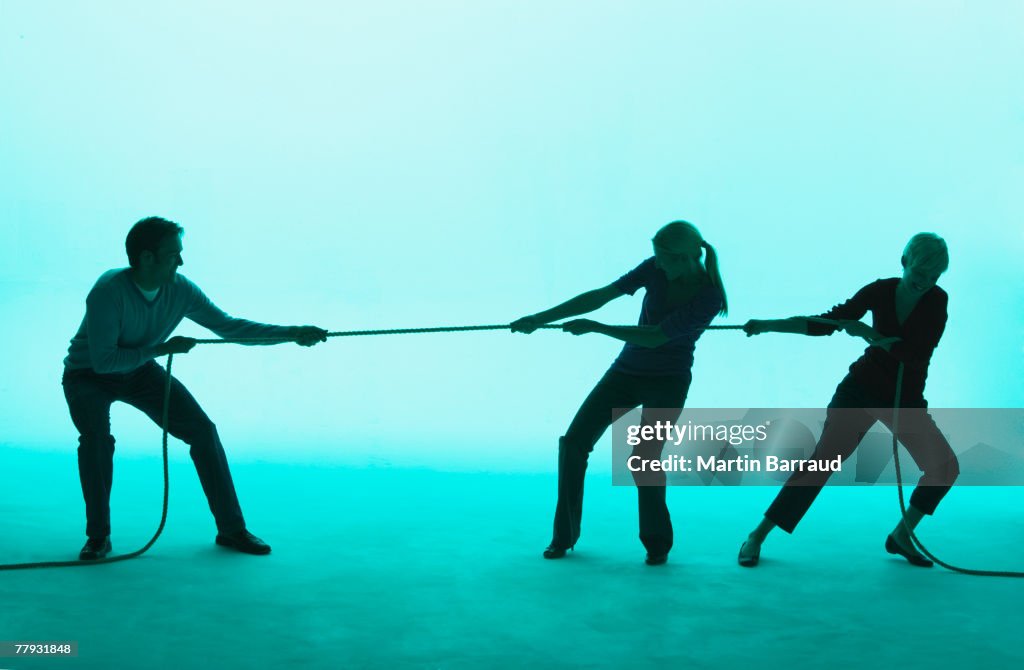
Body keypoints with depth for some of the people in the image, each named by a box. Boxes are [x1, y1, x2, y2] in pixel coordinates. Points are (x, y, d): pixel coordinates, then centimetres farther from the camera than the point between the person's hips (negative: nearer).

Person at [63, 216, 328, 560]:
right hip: (88, 376, -4)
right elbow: (103, 360, -33)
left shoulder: (180, 289, -18)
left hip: (140, 371, 5)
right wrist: (162, 348, -33)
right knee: (96, 439, -32)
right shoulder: (108, 292, -33)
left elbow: (228, 326, -10)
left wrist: (292, 334, -17)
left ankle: (231, 529, 2)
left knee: (203, 429, -9)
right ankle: (98, 536, -9)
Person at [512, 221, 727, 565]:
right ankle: (564, 536, 10)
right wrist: (540, 318, -10)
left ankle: (657, 542, 1)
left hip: (668, 382, -4)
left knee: (644, 457, -23)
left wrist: (594, 327, -22)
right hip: (627, 372, 5)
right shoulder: (656, 268, -9)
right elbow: (599, 296, -8)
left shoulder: (709, 297, -21)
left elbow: (654, 337, -24)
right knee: (573, 442, -5)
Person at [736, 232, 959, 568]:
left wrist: (871, 335, -26)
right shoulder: (880, 291, -7)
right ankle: (757, 536, -6)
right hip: (861, 389, -1)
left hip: (906, 399, 1)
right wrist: (767, 325, -13)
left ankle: (901, 536, 12)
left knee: (944, 467, -10)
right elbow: (826, 323, -5)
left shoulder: (937, 300, -10)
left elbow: (918, 354, -22)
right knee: (822, 460, -10)